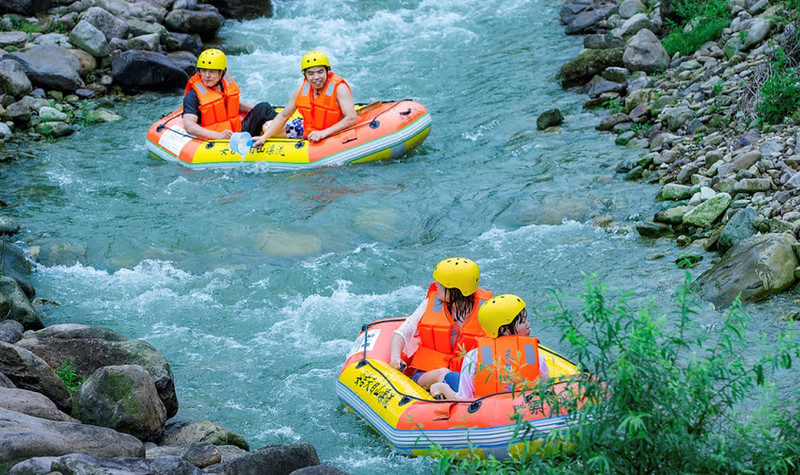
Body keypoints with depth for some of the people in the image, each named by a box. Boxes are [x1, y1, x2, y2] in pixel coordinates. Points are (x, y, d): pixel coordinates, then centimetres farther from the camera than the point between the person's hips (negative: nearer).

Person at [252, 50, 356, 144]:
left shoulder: (339, 88, -21)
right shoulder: (302, 90, -4)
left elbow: (351, 118, -30)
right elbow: (283, 116, 6)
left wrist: (324, 133, -39)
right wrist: (265, 137, -4)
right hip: (307, 132, 5)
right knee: (267, 127, 3)